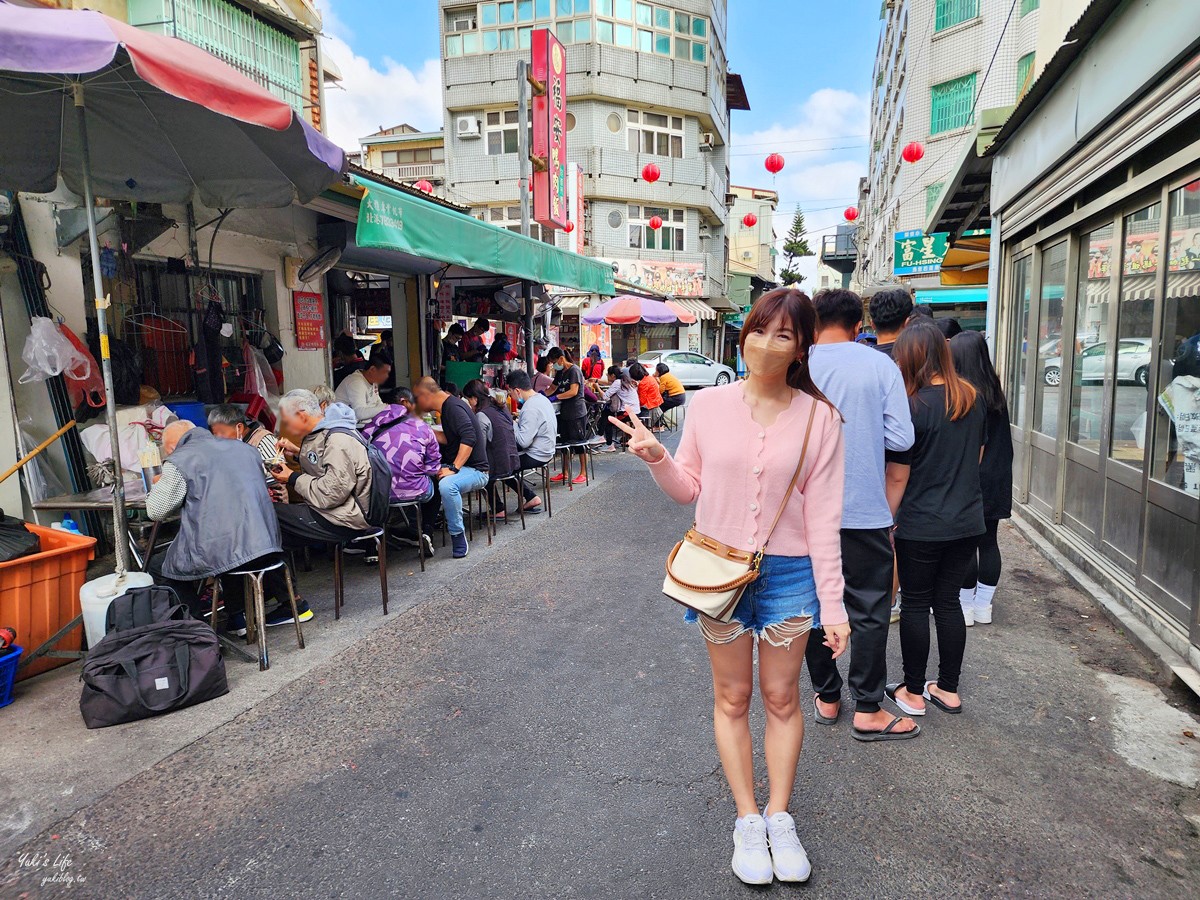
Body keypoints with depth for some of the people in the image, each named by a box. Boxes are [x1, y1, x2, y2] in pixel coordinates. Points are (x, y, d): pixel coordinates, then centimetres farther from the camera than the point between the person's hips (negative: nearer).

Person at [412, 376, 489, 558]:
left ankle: (458, 537, -24)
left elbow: (469, 438, -28)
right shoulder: (447, 407, 15)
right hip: (457, 467, 10)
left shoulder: (454, 407, -15)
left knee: (447, 485, -38)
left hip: (475, 470, -10)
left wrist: (453, 468, -32)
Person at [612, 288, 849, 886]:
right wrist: (656, 456, -15)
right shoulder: (709, 405, -5)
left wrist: (833, 605, -7)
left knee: (781, 699, 14)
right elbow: (689, 488, 5)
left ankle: (779, 816, 34)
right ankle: (747, 819, 31)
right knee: (732, 698, 13)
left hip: (789, 574, -1)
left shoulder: (819, 419, -8)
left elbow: (823, 518, -6)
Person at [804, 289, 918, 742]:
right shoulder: (880, 365, -5)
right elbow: (901, 439, -8)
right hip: (865, 510, -1)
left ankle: (826, 698, 27)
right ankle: (868, 710, 16)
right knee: (869, 611, 10)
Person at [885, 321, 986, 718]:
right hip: (966, 521, 6)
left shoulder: (913, 405, -16)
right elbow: (978, 455, 15)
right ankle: (948, 689, 25)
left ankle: (913, 693, 18)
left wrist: (888, 520, -2)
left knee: (915, 605, 7)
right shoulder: (973, 399, 3)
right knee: (948, 601, 15)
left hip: (921, 525, -6)